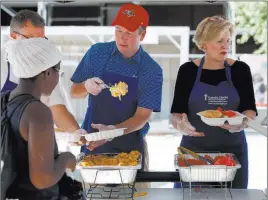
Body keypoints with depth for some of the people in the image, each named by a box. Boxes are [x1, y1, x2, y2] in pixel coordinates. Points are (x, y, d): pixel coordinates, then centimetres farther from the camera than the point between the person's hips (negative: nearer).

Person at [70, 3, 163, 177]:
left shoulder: (152, 70, -9)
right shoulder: (97, 53, -3)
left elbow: (143, 116, -13)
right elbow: (75, 92, 4)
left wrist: (114, 130, -29)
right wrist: (86, 86, -19)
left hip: (130, 147, -1)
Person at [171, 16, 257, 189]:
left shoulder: (240, 69, 1)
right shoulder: (188, 70, -1)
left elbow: (250, 110, -2)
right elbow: (176, 113, -2)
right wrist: (180, 124, -25)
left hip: (232, 149, 1)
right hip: (193, 148, 0)